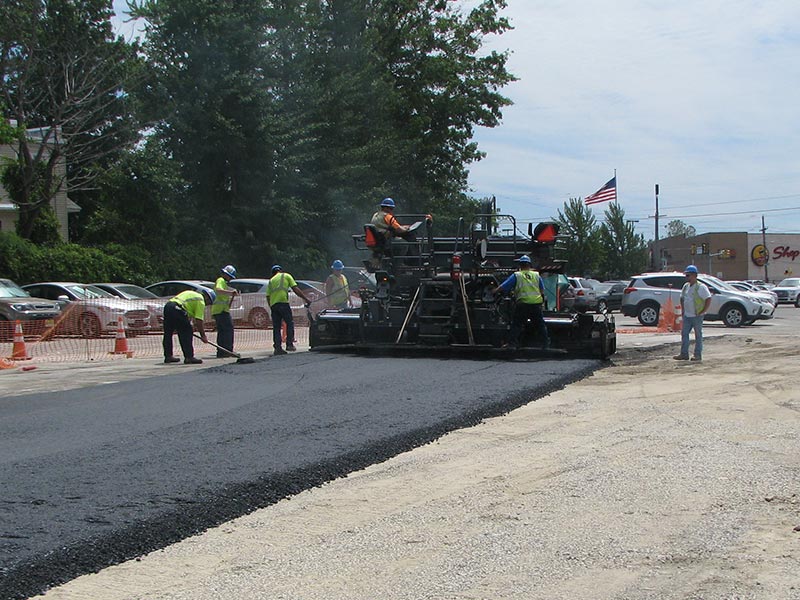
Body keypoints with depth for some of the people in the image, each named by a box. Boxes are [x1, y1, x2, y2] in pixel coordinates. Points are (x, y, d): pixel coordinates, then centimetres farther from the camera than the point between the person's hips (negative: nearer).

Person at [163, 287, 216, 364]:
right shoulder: (201, 301, 5)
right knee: (186, 333, -1)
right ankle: (189, 357, -3)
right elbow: (198, 320, -1)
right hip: (177, 309, -9)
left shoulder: (191, 293, 30)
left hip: (167, 306, 9)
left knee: (168, 333, 18)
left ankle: (168, 356, 28)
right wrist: (203, 336, 6)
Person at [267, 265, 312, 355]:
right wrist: (306, 299, 5)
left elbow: (268, 296, 17)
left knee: (276, 327, 6)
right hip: (283, 302, -4)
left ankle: (277, 347, 2)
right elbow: (295, 289, 5)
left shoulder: (271, 281, 26)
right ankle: (289, 344, -3)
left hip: (273, 304, 4)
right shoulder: (286, 276, 14)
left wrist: (271, 307, 21)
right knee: (290, 323, 4)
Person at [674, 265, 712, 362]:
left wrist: (703, 311, -14)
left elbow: (708, 299, -13)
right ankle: (684, 354, 8)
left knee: (698, 335, 0)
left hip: (697, 316, -7)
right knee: (684, 334, 4)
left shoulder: (701, 287, -11)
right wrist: (682, 309, 14)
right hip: (687, 316, 7)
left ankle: (697, 355, 4)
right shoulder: (685, 286, 11)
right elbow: (682, 298, 24)